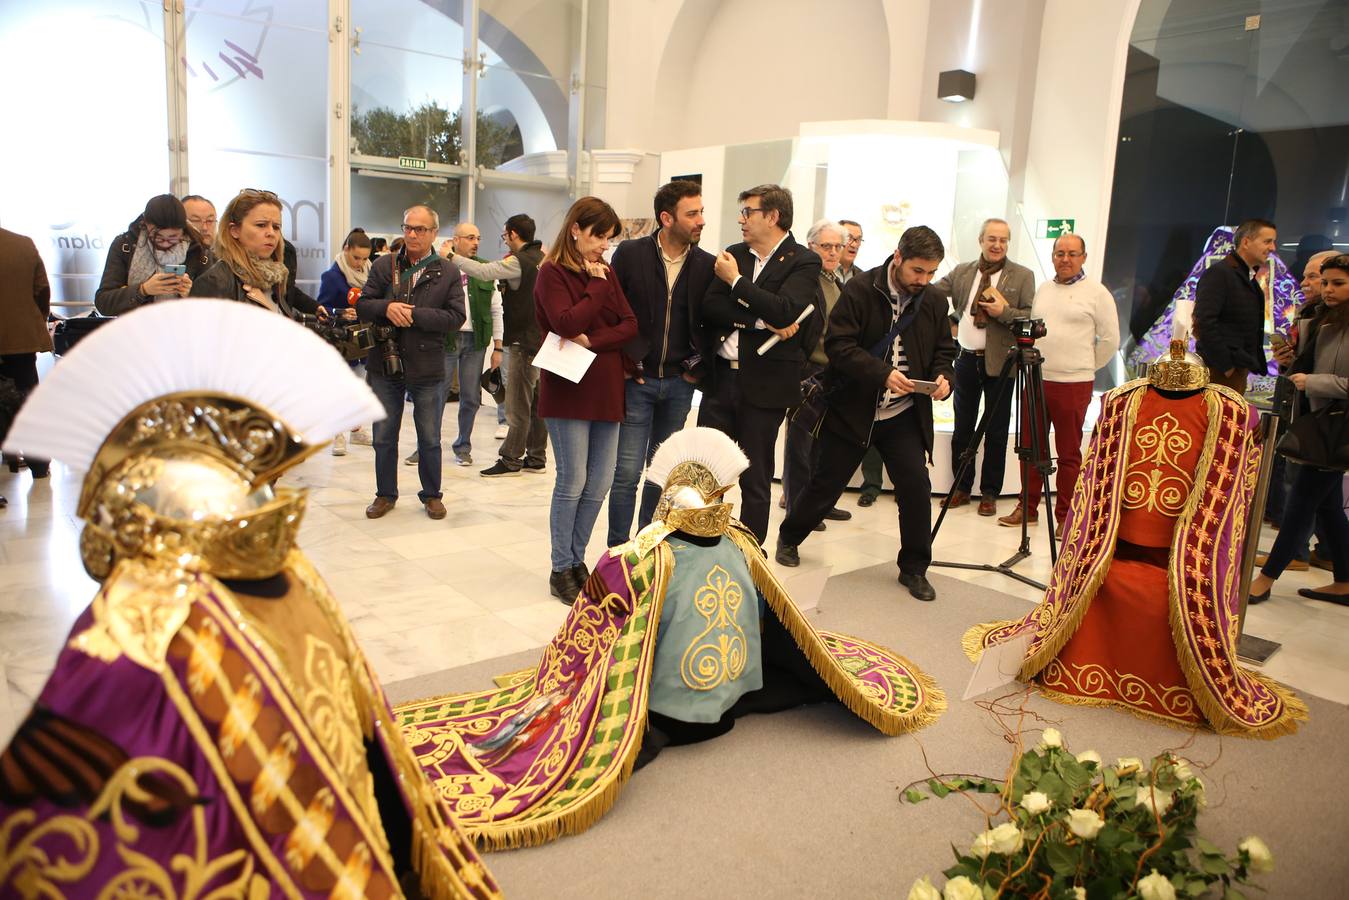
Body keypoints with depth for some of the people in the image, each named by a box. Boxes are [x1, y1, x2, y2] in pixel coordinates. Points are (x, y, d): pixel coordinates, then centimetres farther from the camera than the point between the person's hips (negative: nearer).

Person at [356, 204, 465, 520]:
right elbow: (362, 305, 2)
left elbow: (456, 317, -10)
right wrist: (386, 307, -18)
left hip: (427, 367, -2)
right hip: (385, 364, 2)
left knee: (429, 439, 11)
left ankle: (431, 495, 28)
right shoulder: (383, 265, 4)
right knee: (384, 436, 12)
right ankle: (385, 494, 28)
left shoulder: (448, 272, -2)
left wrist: (414, 314, -19)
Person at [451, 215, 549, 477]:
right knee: (537, 402, 12)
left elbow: (484, 271, -23)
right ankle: (536, 458, 18)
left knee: (518, 405, -3)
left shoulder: (519, 261, -14)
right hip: (542, 339, 9)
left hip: (524, 342, -9)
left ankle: (510, 459, 3)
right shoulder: (542, 259, 12)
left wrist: (452, 256, -12)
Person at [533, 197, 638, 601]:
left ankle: (576, 558, 21)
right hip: (568, 389, -6)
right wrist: (596, 285, -10)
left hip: (606, 389, 6)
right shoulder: (552, 272, -4)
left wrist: (592, 341, -11)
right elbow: (567, 324, -19)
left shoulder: (606, 273, 14)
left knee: (599, 484, 7)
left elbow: (630, 325, 4)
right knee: (572, 481, -4)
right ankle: (561, 569, 9)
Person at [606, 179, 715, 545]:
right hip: (637, 379, -3)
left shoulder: (707, 265, 2)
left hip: (679, 383, 3)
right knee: (627, 472, -4)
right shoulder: (630, 253, -4)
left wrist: (698, 367, 4)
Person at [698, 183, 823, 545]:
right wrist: (760, 321, -14)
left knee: (755, 480, 7)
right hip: (720, 376, 4)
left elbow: (784, 311, -21)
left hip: (764, 385, -4)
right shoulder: (734, 254, 10)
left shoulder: (803, 263, -4)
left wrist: (735, 280, -12)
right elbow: (709, 309, -1)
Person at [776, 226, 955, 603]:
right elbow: (838, 344, -18)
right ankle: (789, 537, 34)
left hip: (904, 415, 3)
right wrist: (882, 374, -28)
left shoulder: (935, 301, 3)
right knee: (826, 486, 8)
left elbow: (943, 350, 13)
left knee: (916, 486, -7)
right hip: (852, 410, -3)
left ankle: (914, 568, 11)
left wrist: (942, 377, -10)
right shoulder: (860, 290, -12)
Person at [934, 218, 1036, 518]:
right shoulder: (961, 272, 7)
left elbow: (1031, 318, -7)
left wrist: (1004, 311, -20)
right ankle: (961, 487, 24)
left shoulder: (1022, 276, -2)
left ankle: (989, 493, 16)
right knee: (962, 427, 11)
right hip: (966, 359, 3)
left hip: (999, 362, -3)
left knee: (995, 431, 5)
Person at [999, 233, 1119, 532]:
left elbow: (1110, 339, 1)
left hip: (1073, 384, -5)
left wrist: (1085, 367, 4)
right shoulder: (1043, 289, 13)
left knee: (1069, 454, 2)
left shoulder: (1097, 292, -2)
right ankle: (1027, 508, 22)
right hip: (1036, 380, 5)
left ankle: (1065, 516, 11)